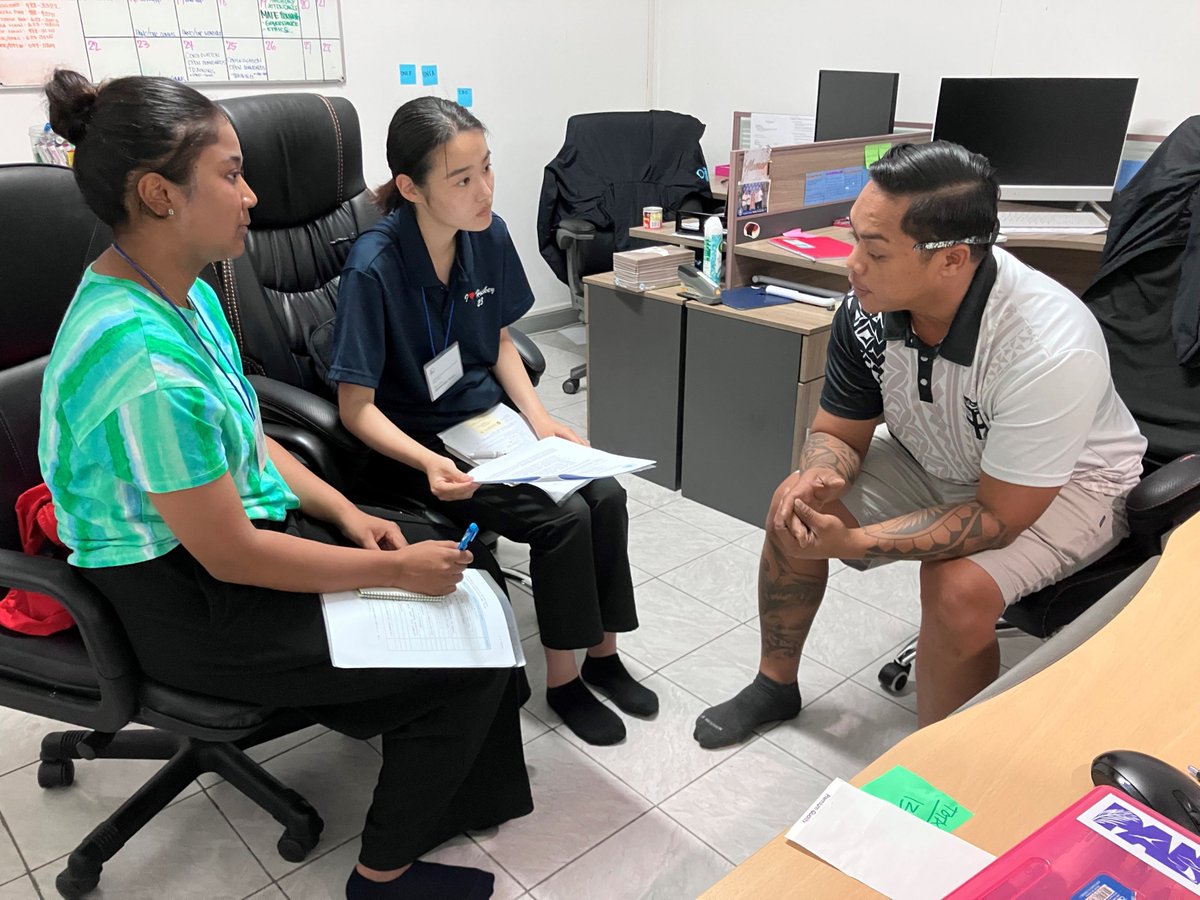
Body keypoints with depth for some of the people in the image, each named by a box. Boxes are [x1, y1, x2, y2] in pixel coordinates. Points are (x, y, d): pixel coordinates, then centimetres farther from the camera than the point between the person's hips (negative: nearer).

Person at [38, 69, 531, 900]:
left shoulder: (186, 295, 0)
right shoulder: (146, 361, -30)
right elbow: (231, 557, -26)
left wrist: (349, 515, 0)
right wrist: (395, 568, -17)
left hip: (246, 525, 9)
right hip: (192, 610, -9)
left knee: (470, 574, 8)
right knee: (470, 659, -7)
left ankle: (453, 778, 27)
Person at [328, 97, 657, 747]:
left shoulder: (489, 236, -5)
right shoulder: (373, 269, -23)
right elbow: (356, 407, -19)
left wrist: (539, 418, -4)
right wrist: (429, 464, -34)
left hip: (488, 414, 6)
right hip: (414, 443, -6)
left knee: (605, 494, -11)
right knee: (563, 517, -20)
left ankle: (602, 652, 10)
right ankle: (562, 679, 3)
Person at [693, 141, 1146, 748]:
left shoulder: (1050, 351, -37)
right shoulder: (867, 308, -21)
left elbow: (999, 516, -30)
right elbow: (838, 433, -7)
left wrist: (854, 541, -39)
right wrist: (819, 476, -31)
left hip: (1067, 483, -5)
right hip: (933, 461, 5)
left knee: (957, 586, -31)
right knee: (793, 505, -9)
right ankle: (776, 683, 13)